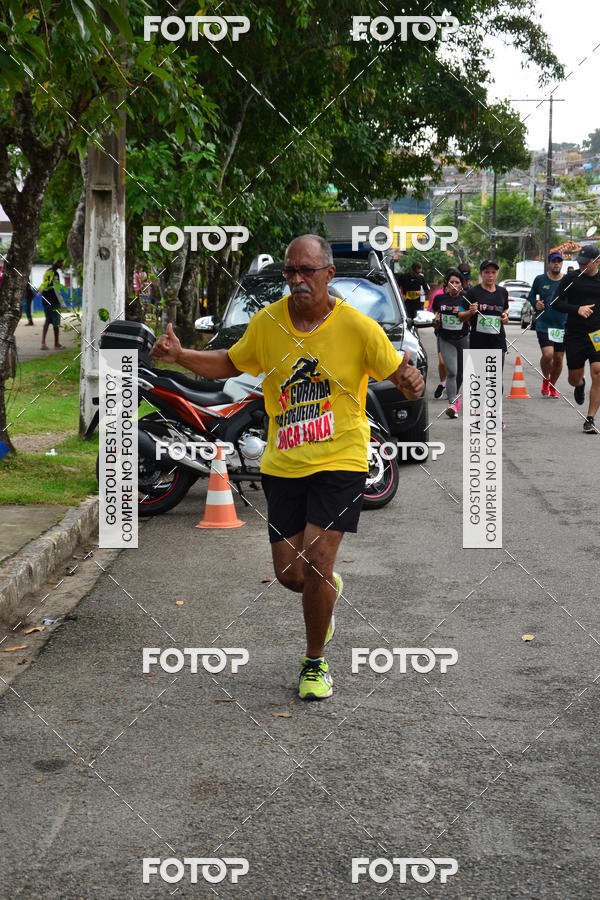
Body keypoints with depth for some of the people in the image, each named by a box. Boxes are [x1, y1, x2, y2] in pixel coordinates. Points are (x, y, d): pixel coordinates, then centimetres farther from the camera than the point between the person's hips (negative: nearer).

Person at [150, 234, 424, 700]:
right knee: (290, 573, 3)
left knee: (317, 558, -13)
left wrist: (411, 382, -25)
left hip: (340, 461, -3)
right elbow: (230, 363, 15)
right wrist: (180, 355, 0)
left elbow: (400, 372, -1)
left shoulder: (358, 326, -9)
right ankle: (330, 590, 42)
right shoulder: (267, 322, 0)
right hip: (283, 464, 3)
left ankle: (315, 662, 10)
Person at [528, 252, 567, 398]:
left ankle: (552, 386, 28)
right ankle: (546, 380, 10)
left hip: (562, 325, 2)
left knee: (558, 358, 6)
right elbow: (531, 296, 16)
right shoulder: (540, 280, 1)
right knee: (548, 354, -19)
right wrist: (535, 304, -5)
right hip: (543, 324, -2)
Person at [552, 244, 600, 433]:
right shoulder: (571, 279, 1)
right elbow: (556, 303, -3)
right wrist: (577, 309, -17)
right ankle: (580, 386, 46)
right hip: (575, 335, 0)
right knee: (574, 378, 5)